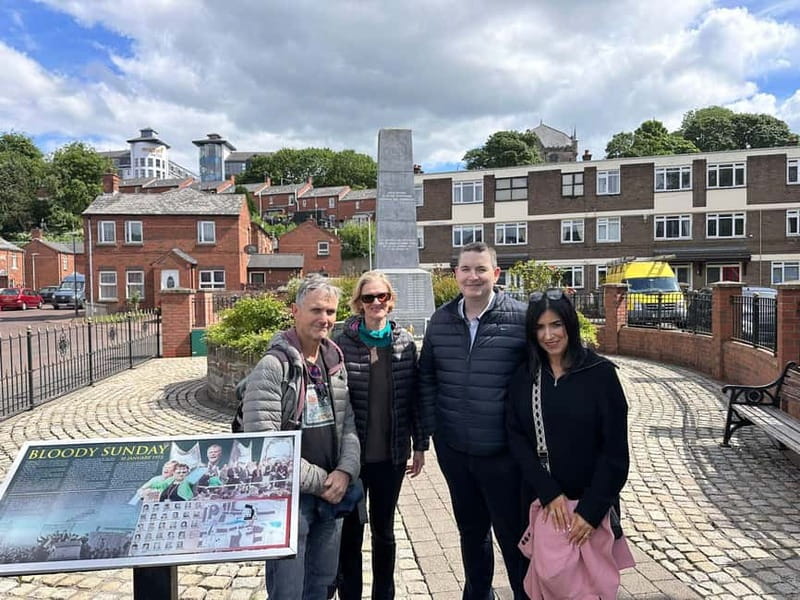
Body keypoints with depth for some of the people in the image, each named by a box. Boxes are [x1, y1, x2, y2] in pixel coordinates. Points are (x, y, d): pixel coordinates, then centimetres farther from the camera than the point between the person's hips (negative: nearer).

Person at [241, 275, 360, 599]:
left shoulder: (336, 364, 7)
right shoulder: (272, 367, -14)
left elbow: (349, 424, 8)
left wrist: (345, 471, -9)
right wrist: (318, 480, -16)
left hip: (331, 493, 6)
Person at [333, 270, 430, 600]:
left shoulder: (405, 343, -2)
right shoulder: (342, 343, -9)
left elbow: (414, 397, 3)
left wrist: (420, 444, 4)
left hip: (391, 454, 2)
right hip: (351, 454, -2)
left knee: (383, 529, 18)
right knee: (350, 530, 13)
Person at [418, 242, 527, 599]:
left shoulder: (521, 318, -12)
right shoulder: (440, 321, 2)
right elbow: (426, 376, 10)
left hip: (503, 452, -5)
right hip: (453, 449, 5)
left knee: (513, 533, 10)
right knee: (470, 529, 23)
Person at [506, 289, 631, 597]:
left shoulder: (601, 373, -9)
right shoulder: (522, 377, 0)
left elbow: (615, 450, -10)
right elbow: (516, 439, -3)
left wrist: (591, 509, -14)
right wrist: (550, 493, -14)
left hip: (591, 501, -2)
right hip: (541, 499, 3)